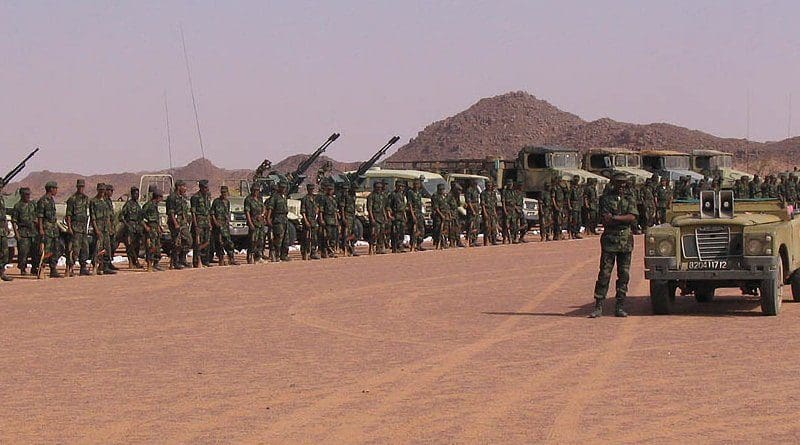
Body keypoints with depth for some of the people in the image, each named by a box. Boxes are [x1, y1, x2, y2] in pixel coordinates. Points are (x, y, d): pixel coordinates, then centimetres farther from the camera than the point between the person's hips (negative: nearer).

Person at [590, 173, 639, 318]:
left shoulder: (630, 199, 9)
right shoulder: (606, 199, 2)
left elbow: (633, 217, -8)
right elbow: (606, 220, -9)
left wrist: (614, 217, -14)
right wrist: (624, 220, -9)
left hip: (626, 240, 3)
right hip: (610, 240, -3)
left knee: (624, 275, 3)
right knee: (604, 274, -5)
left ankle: (620, 307, 8)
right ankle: (598, 307, -3)